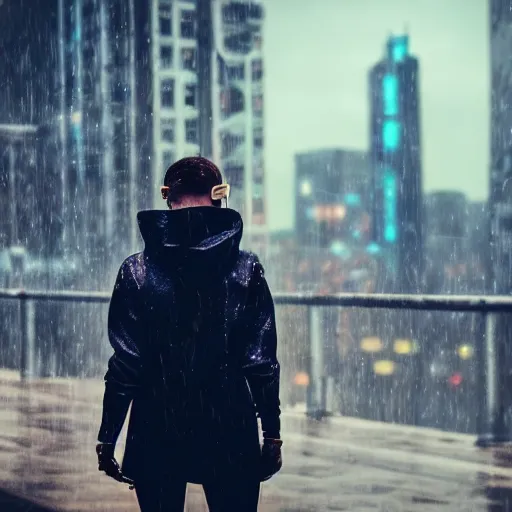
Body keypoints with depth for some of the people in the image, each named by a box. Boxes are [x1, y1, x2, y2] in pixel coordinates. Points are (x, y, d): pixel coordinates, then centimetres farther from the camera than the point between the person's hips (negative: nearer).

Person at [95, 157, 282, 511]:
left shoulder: (137, 272, -5)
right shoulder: (247, 270, -5)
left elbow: (125, 365, -7)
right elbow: (262, 363, -5)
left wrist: (107, 439, 1)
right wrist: (272, 434, 4)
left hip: (157, 432, 0)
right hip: (230, 431, 0)